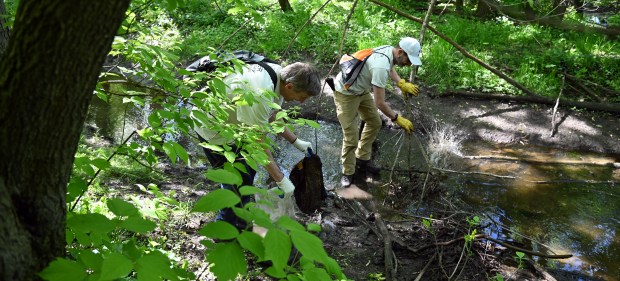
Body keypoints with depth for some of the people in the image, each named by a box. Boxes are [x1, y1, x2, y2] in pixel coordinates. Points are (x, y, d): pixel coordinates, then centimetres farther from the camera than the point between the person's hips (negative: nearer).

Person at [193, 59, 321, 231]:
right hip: (215, 132, -9)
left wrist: (296, 142, 7)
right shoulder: (259, 96, -38)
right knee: (239, 184, -1)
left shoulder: (279, 74, -10)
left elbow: (272, 116, 7)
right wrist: (281, 180, -20)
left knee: (248, 171, 20)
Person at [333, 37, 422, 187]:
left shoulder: (389, 50, -8)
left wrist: (402, 83, 2)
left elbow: (390, 69, 19)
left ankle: (361, 161, 26)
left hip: (362, 89, 10)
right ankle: (348, 173, 10)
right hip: (345, 92, -10)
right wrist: (398, 119, -16)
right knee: (351, 137, -9)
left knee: (374, 122, 14)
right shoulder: (381, 66, -35)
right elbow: (380, 103, -30)